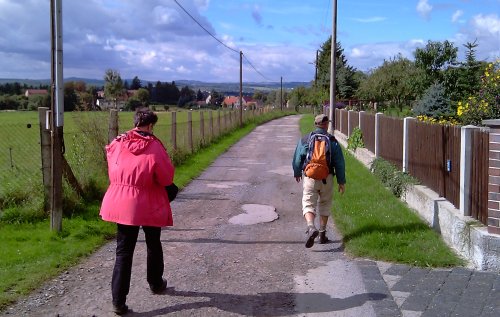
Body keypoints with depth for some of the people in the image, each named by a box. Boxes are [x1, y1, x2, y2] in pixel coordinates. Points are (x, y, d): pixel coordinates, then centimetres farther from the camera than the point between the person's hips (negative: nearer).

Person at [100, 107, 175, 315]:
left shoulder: (117, 144, -2)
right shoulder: (154, 147, -15)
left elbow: (112, 173, 11)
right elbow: (167, 178, -9)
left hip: (122, 204, 3)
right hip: (149, 206, -3)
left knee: (123, 251, 6)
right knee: (153, 245, 21)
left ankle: (118, 301, 1)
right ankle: (156, 284, 39)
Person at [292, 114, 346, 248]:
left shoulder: (305, 139, 1)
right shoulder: (332, 140, 0)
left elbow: (297, 159, 7)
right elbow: (339, 162, 1)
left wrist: (297, 173, 25)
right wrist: (341, 182, 7)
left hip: (310, 177, -1)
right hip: (327, 178, 1)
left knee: (308, 204, -2)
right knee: (325, 205, 17)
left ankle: (311, 227, -28)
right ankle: (322, 234, 21)